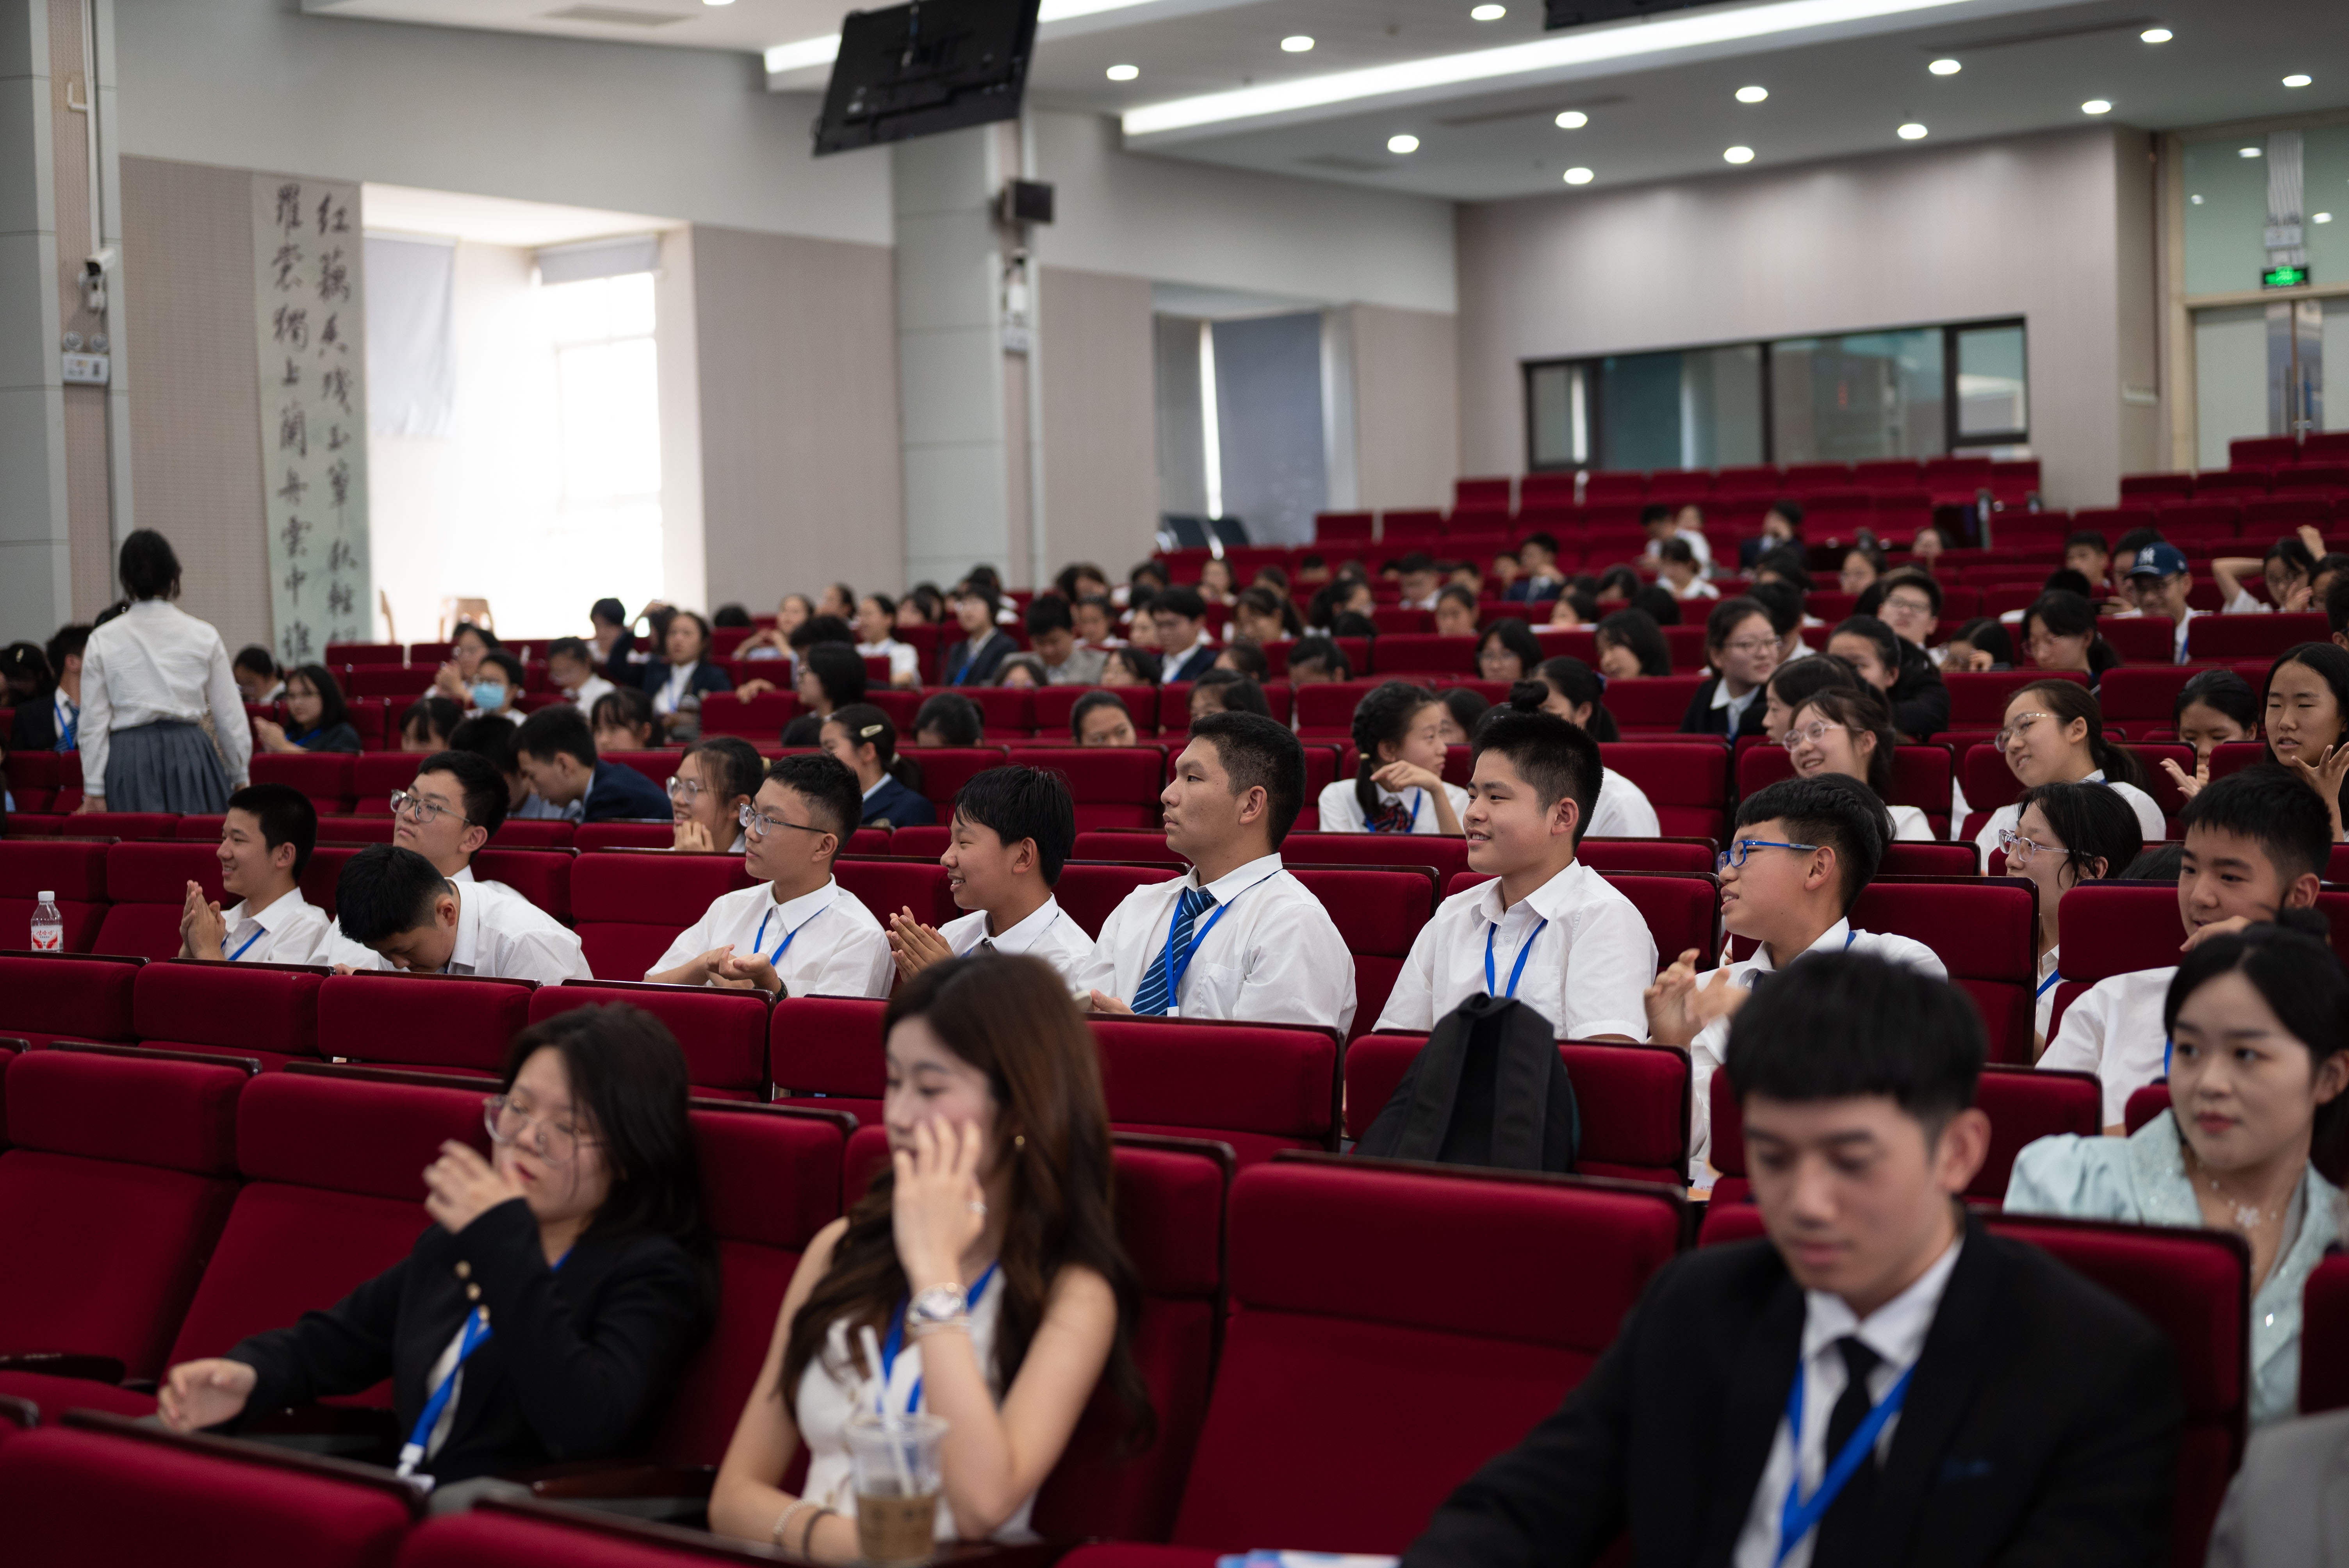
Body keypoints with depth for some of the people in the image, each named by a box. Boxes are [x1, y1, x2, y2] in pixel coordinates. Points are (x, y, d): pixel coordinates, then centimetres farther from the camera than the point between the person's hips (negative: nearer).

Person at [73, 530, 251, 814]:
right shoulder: (204, 636, 1)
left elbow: (93, 725, 1)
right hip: (191, 754, 0)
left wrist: (94, 792, 6)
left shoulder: (102, 641, 1)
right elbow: (230, 718, 5)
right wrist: (241, 779, 16)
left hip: (128, 761, 0)